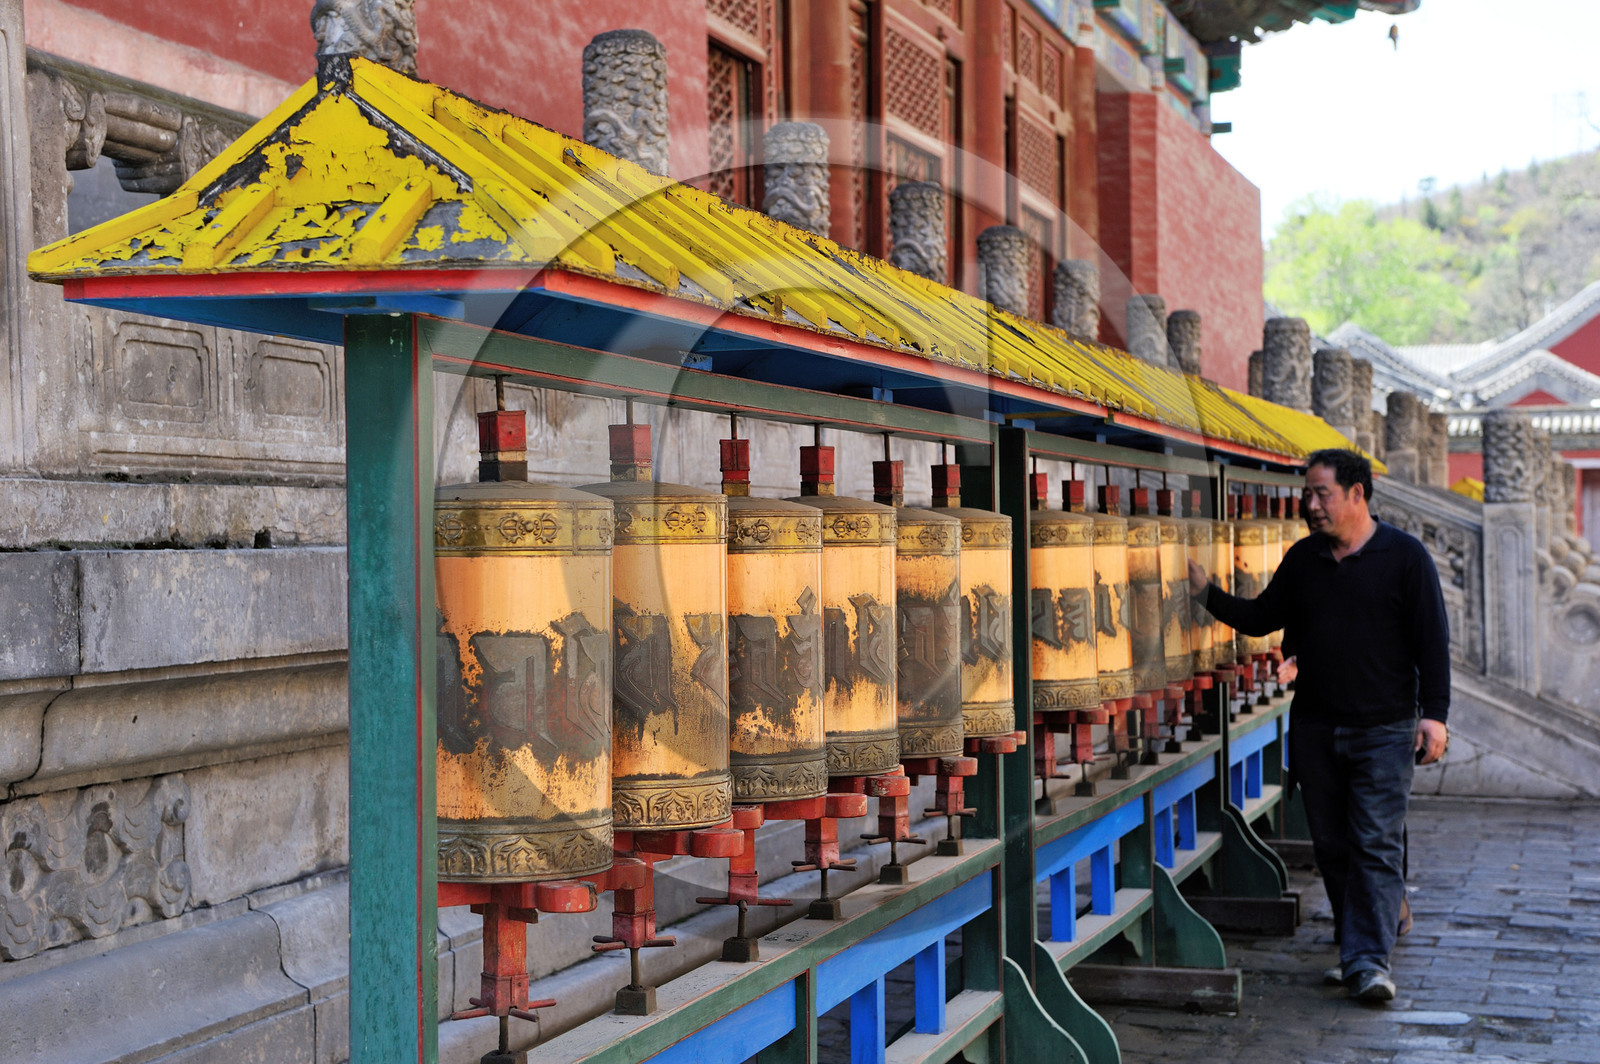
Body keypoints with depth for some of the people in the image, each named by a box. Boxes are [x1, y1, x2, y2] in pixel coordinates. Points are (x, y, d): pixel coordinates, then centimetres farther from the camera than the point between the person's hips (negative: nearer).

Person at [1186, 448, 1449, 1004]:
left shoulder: (1404, 556, -3)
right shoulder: (1303, 558, 9)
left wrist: (1433, 714, -10)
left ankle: (1368, 961, -11)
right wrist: (1207, 593, 1)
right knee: (1331, 845, 8)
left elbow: (1432, 639, -4)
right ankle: (1357, 946, 20)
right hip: (1315, 728, 5)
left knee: (1376, 845, -9)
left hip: (1383, 729, -5)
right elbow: (1262, 618, 15)